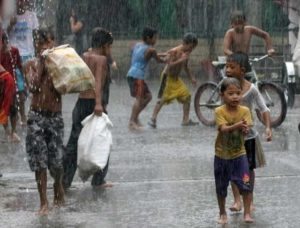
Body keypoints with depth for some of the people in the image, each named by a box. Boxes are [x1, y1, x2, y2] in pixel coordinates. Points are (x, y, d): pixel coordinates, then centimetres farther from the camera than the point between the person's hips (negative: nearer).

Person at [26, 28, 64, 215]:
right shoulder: (34, 64, 2)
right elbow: (33, 87, -14)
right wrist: (41, 63, -13)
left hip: (55, 116, 0)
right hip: (37, 116, 0)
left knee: (56, 159, 1)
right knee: (39, 161, -4)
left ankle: (58, 186, 32)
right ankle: (44, 202, 1)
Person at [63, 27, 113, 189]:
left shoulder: (85, 56, 9)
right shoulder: (101, 59, -9)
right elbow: (98, 82, -24)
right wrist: (98, 103, -34)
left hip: (81, 103, 6)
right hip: (95, 103, -6)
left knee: (73, 143, 8)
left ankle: (64, 180, 6)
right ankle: (98, 180, 15)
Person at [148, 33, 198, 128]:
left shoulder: (186, 53, 5)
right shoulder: (174, 51, -19)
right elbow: (170, 65, -27)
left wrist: (191, 78, 16)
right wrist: (181, 60, -32)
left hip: (176, 79, 8)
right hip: (168, 77, -8)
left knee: (187, 96, 2)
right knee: (162, 99, -12)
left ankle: (186, 120, 8)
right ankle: (153, 119, -7)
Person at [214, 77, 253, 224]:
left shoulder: (245, 110, -7)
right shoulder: (219, 111, -14)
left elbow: (246, 129, -17)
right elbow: (223, 129, -27)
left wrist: (244, 129, -42)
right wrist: (237, 125, -44)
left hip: (239, 154, 1)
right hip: (222, 155, -1)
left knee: (245, 185, -8)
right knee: (221, 188, 11)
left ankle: (247, 213, 4)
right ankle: (222, 214, 29)